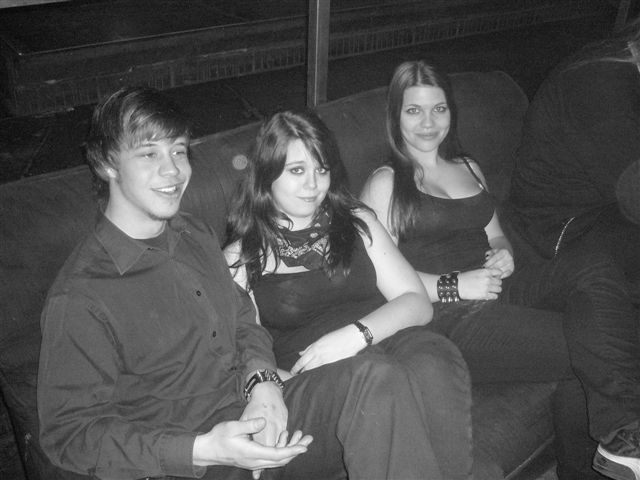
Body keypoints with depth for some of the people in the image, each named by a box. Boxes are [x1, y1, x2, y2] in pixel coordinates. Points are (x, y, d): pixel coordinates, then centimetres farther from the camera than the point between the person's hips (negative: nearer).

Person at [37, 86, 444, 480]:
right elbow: (68, 431, -12)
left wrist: (263, 382, -7)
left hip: (261, 417, 7)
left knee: (377, 378, -20)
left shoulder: (196, 235, 9)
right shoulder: (79, 297, -14)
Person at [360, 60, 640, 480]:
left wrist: (503, 255, 5)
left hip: (493, 288, 6)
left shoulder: (469, 168, 25)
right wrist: (453, 286, -15)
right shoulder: (386, 183, 4)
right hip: (443, 315, -6)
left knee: (593, 267, -25)